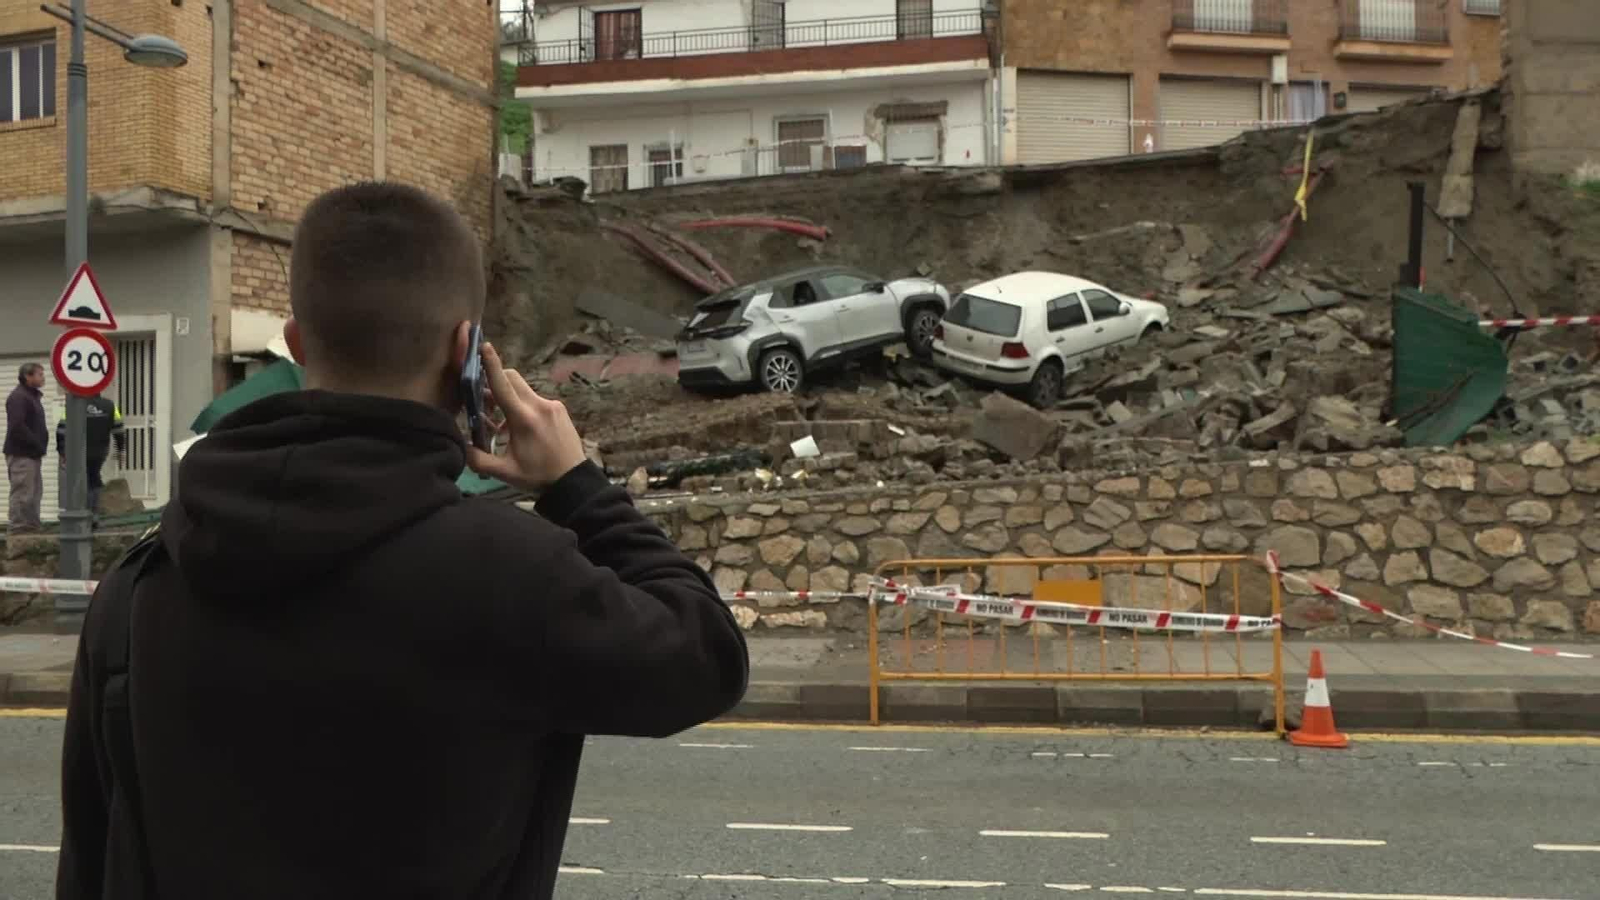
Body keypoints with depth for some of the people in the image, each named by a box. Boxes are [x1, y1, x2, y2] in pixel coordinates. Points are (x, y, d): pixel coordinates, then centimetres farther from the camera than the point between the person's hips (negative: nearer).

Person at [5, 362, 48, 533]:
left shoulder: (33, 396, 19)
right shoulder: (18, 397, -13)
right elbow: (17, 427, -22)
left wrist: (40, 445, 8)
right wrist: (37, 444, -17)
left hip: (32, 454, 10)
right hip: (21, 454, -10)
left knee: (35, 494, 13)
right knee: (22, 494, -9)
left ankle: (32, 527, 19)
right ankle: (17, 529, -6)